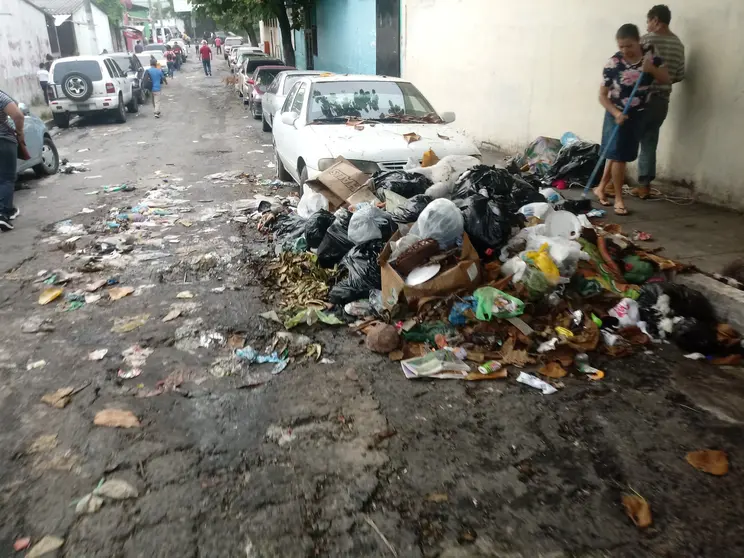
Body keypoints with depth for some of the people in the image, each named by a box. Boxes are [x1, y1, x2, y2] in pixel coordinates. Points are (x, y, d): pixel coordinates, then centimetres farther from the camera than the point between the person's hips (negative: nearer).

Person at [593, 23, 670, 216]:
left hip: (639, 114, 4)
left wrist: (651, 68, -19)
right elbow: (602, 95, -12)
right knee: (618, 156, -6)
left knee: (619, 155, 11)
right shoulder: (613, 63, -16)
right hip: (618, 114, -4)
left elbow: (666, 79, -1)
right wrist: (616, 113, -25)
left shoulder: (650, 54, -5)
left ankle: (600, 188, 26)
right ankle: (618, 198, 4)